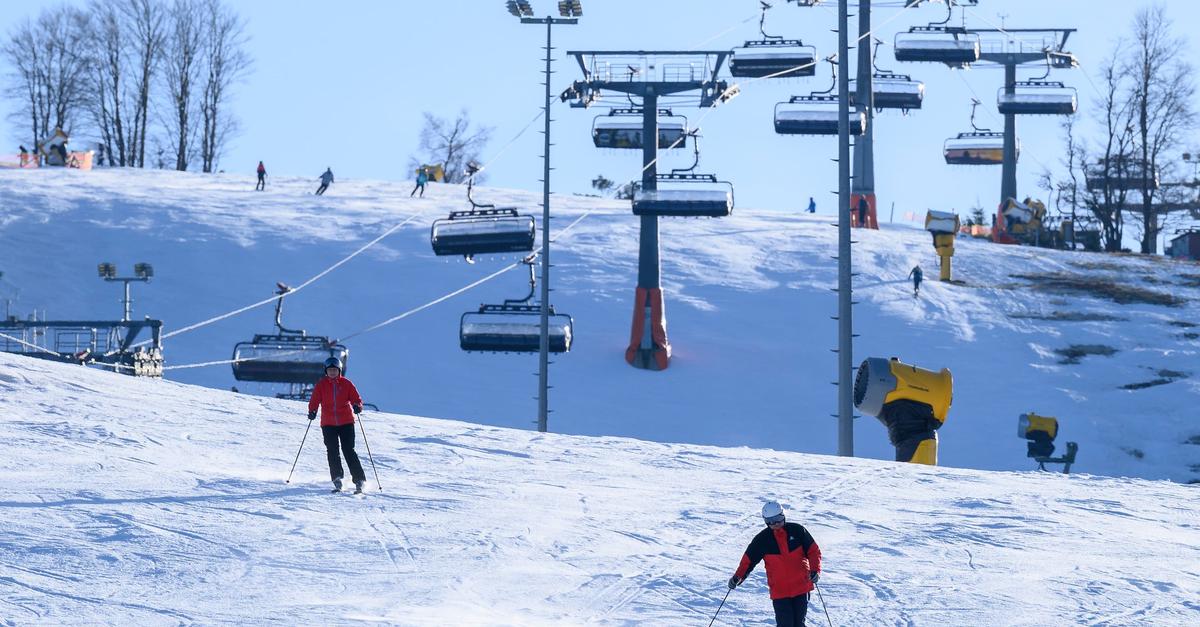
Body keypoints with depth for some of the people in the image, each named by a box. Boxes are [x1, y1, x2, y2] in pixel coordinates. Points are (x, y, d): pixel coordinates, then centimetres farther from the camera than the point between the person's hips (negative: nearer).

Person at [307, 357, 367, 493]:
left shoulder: (346, 384, 2)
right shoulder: (321, 385, 5)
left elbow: (356, 398, 2)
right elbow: (314, 400, 5)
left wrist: (357, 406, -20)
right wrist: (312, 411, -15)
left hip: (346, 422, -2)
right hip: (328, 423, 2)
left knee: (349, 451, -7)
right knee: (332, 452, -5)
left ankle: (359, 480, -6)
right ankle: (337, 481, 3)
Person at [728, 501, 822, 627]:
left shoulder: (797, 531, -4)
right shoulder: (762, 539, -4)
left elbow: (813, 550, 2)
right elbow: (749, 559, 4)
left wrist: (815, 570, -12)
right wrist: (738, 577, -9)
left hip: (801, 587, 1)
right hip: (779, 591, -1)